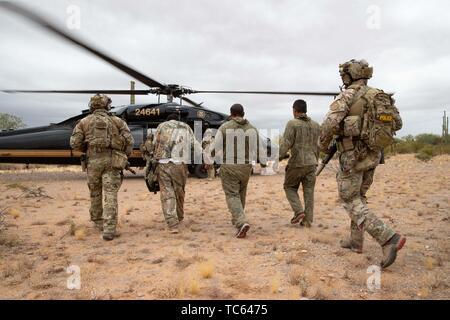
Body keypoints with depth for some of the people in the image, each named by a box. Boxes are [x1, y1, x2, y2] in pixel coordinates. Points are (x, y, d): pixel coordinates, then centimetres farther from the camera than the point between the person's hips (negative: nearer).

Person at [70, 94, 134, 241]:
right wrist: (124, 157, 12)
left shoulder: (84, 122, 8)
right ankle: (109, 229, -12)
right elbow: (129, 141, -1)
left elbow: (75, 143, 2)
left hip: (94, 161, 1)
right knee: (110, 195, -5)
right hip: (112, 162, -1)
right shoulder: (117, 121, 7)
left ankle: (98, 222, 35)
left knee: (95, 193, 19)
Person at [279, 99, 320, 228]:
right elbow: (318, 146, 13)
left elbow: (286, 143, -13)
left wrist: (280, 157, 1)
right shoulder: (315, 125, 9)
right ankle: (307, 220, 8)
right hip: (311, 163, 5)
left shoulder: (292, 124, -8)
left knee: (290, 187, 15)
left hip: (296, 163, -4)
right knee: (309, 192, 8)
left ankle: (298, 212, 0)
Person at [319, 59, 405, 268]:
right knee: (359, 196, 19)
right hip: (373, 155, 7)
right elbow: (397, 123, 12)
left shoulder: (347, 95, -11)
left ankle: (388, 238, -14)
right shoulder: (381, 96, 10)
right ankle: (356, 240, 26)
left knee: (351, 201, -2)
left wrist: (323, 144, -5)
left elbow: (330, 123, -22)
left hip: (353, 155, -7)